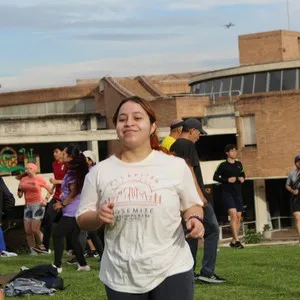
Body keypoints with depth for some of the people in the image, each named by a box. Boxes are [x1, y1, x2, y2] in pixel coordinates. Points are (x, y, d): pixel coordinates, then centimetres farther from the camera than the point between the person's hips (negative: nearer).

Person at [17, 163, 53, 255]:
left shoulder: (39, 179, -5)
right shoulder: (23, 180, 8)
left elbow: (50, 190, 2)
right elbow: (20, 195, 12)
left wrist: (46, 200, -8)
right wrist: (20, 189, -6)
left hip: (38, 205, -5)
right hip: (27, 206, 5)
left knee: (35, 229, -14)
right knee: (28, 231, 2)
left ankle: (43, 245, 6)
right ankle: (32, 251, 11)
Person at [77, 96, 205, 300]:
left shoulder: (175, 165, 1)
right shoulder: (100, 172, 3)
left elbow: (192, 205, 11)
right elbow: (83, 218, 9)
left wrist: (195, 219, -11)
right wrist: (98, 217, -13)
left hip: (172, 271, -1)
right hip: (121, 277, 2)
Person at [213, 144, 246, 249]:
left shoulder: (239, 164, 12)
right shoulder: (223, 165, -4)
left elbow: (243, 175, 25)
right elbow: (215, 177, -4)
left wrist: (242, 178, 2)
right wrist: (227, 180, -16)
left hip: (238, 192, 6)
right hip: (227, 192, -6)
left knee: (238, 217, 3)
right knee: (233, 214, -19)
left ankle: (233, 241, 13)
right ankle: (237, 240, -22)